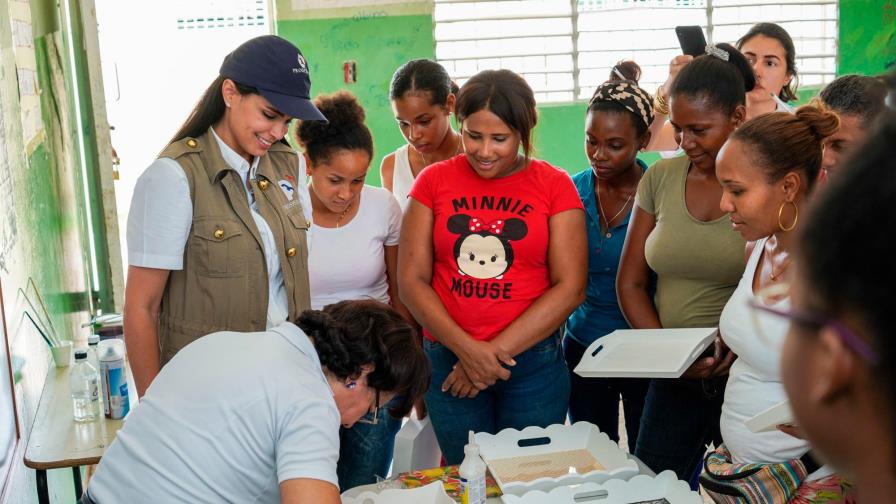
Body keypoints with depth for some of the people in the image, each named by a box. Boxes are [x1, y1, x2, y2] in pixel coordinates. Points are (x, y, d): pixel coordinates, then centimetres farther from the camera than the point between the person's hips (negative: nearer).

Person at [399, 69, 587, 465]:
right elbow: (412, 280, 0)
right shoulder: (434, 181, 3)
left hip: (534, 362, -1)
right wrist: (466, 349, -12)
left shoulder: (554, 186, 0)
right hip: (449, 361, 1)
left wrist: (496, 352, -10)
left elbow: (569, 287, -5)